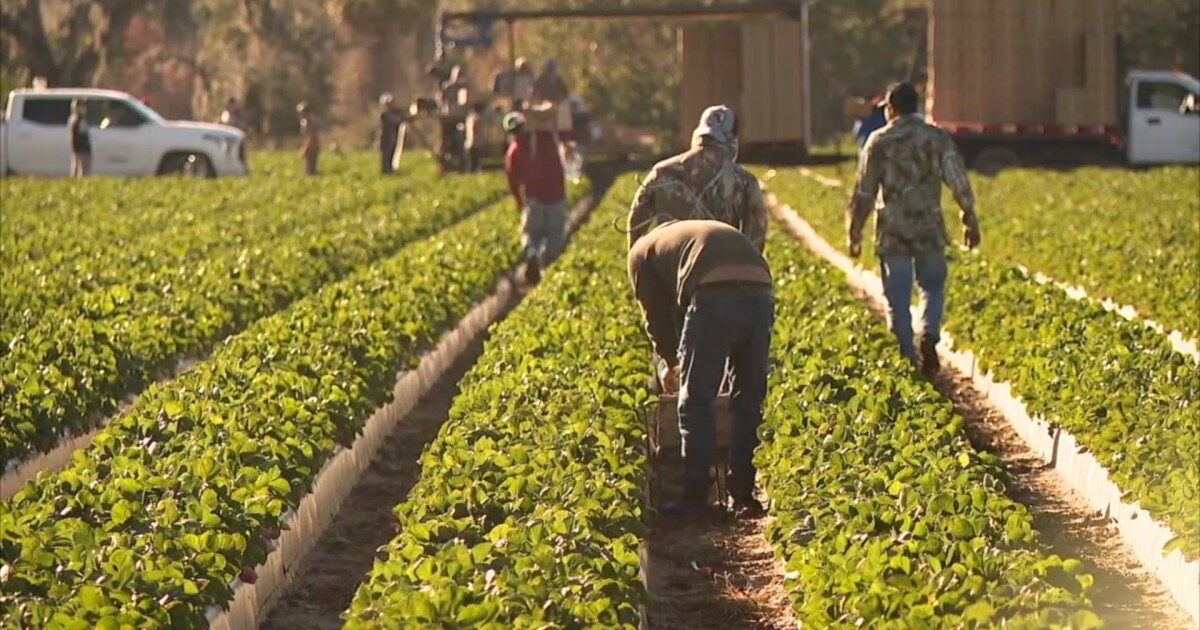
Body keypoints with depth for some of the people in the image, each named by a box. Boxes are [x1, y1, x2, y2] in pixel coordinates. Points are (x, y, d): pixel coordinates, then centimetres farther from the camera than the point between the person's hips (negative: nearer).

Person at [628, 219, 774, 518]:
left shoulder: (642, 250, 25)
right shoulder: (712, 231, 41)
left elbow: (657, 315, 24)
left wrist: (672, 362, 39)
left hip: (714, 297, -5)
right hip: (760, 294, 5)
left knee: (696, 403, 7)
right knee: (749, 401, 16)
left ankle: (695, 498, 9)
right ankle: (745, 496, 19)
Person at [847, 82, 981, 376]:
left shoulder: (879, 142, -2)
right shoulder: (937, 139, 1)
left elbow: (863, 192, 0)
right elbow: (959, 183, -2)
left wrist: (855, 233, 7)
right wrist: (970, 221, 5)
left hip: (892, 233, -1)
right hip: (930, 229, 1)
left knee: (898, 298, 6)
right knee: (933, 287, 16)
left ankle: (908, 359, 6)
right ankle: (929, 335, -9)